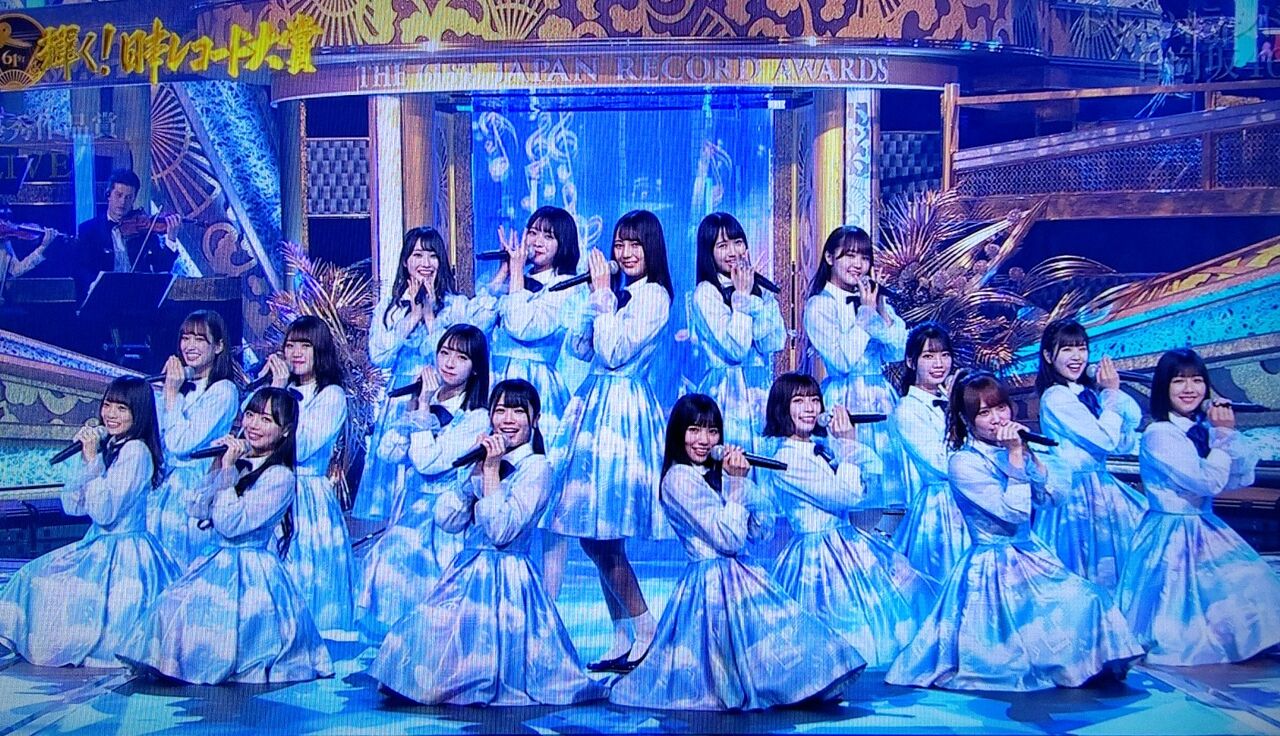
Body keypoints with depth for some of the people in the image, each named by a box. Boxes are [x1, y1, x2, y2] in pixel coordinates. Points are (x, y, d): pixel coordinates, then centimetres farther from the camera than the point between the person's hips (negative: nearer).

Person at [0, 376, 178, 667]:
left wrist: (94, 459, -20)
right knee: (31, 578, 3)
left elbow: (105, 512, -23)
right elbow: (72, 506, 6)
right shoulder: (106, 445, 9)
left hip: (122, 556, -9)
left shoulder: (136, 451, -17)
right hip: (97, 547, 9)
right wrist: (86, 458, -4)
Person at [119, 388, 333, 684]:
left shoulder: (280, 476, -13)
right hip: (217, 563, 7)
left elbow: (231, 524, -19)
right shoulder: (239, 461, 8)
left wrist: (229, 470, -18)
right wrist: (217, 466, -2)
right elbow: (198, 510, 8)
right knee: (171, 606, -8)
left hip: (251, 574, -7)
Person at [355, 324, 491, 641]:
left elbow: (428, 462, -18)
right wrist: (415, 408, -5)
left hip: (446, 522, -5)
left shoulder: (477, 418, -8)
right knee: (380, 562, -12)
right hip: (410, 511, 5)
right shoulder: (426, 401, 10)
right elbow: (387, 452, 0)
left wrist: (425, 408, -13)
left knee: (395, 564, -20)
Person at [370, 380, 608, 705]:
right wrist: (478, 467, -5)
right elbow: (448, 520, 2)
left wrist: (492, 470, -18)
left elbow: (501, 531, -21)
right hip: (466, 573, 7)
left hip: (504, 580, -7)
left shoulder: (536, 467, -11)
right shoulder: (488, 458, 11)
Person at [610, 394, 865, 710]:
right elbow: (729, 539, -17)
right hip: (712, 583, -8)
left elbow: (761, 527, 8)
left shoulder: (717, 473, 13)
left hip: (738, 575, 8)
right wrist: (736, 482, -15)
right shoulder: (678, 478, -13)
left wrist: (743, 479, -3)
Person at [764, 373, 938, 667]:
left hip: (849, 542, 9)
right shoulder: (786, 457, -18)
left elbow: (874, 467, 9)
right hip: (821, 553, -9)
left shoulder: (822, 444, 7)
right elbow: (846, 496, -20)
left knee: (905, 582, 10)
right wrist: (847, 445, -16)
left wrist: (848, 439, -3)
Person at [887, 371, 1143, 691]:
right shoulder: (963, 463, -14)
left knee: (1092, 600, -5)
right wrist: (1015, 455, -21)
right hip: (994, 569, -7)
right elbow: (1013, 512, -21)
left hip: (1031, 556, 7)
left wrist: (1026, 451, -10)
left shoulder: (1012, 448, 6)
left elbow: (1052, 493, -1)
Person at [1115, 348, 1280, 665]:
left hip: (1207, 531, 8)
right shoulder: (1158, 435, -17)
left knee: (1252, 585, 4)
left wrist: (1230, 433, -9)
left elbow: (1243, 478, 1)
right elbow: (1208, 482, -21)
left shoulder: (1204, 428, 6)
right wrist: (1223, 435, -14)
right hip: (1172, 537, -8)